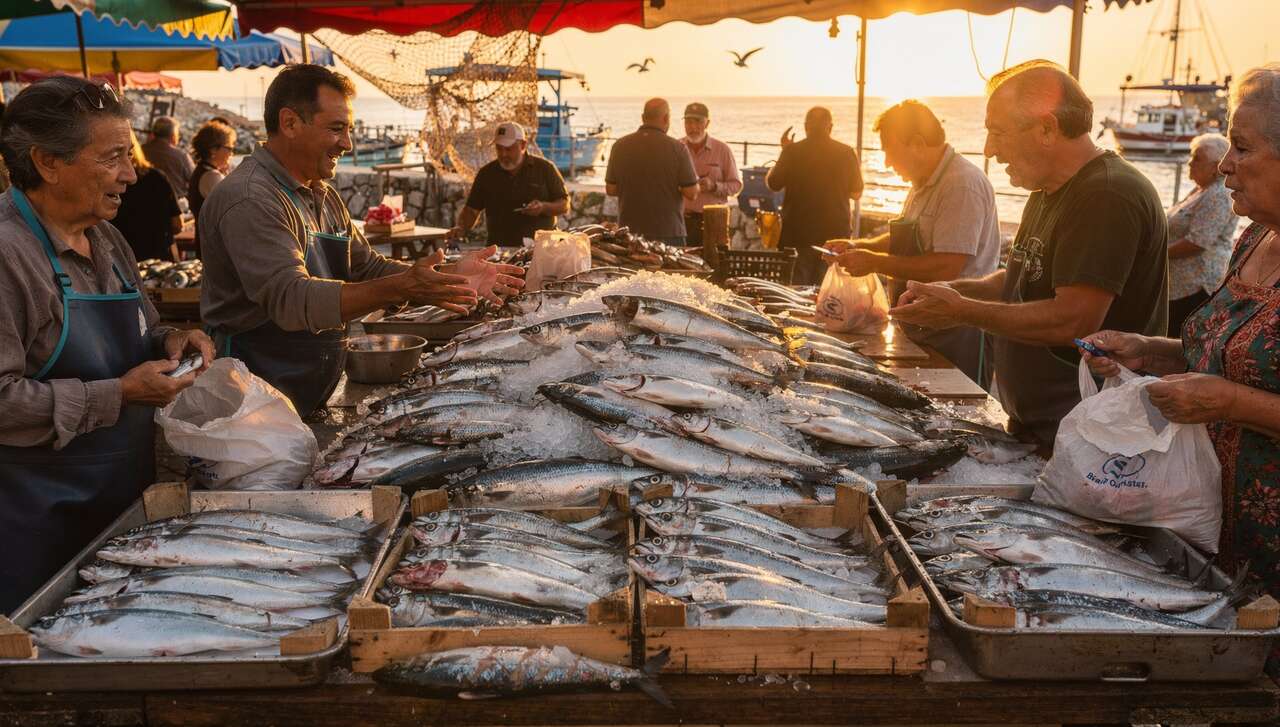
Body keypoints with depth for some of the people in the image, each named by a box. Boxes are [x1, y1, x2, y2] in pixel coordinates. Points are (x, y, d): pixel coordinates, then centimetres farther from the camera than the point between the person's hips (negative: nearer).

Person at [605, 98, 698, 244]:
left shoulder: (620, 145, 1)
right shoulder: (677, 148, -8)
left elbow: (610, 189, 5)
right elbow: (691, 193, -8)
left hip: (629, 232, 3)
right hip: (669, 234, -3)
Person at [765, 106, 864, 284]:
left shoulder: (792, 151, -7)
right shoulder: (847, 153, -1)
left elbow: (773, 184, 5)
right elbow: (856, 193, 10)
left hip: (797, 234, -2)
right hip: (835, 233, 2)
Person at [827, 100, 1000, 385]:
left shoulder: (963, 184, -20)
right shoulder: (923, 184, 13)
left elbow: (947, 267, -27)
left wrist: (875, 262, -19)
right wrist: (859, 246, 8)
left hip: (957, 335, -9)